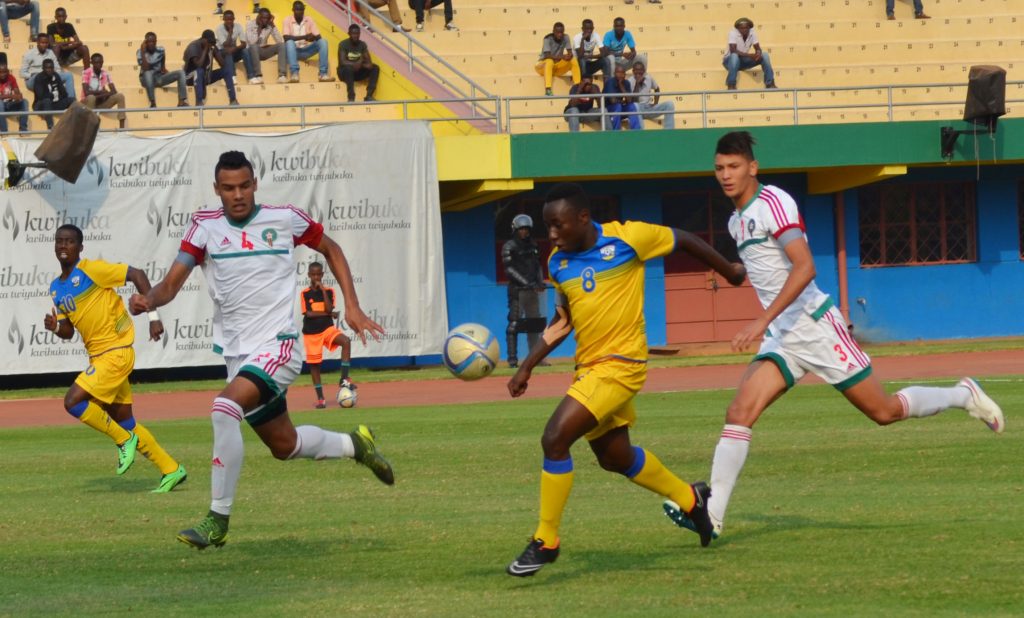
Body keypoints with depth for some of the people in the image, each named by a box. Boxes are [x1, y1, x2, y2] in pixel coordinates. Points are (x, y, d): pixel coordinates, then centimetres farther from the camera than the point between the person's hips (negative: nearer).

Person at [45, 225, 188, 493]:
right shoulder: (56, 288, 12)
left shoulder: (92, 270, -12)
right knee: (123, 420, 12)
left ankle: (124, 440, 0)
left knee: (73, 402, -17)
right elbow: (68, 330, 18)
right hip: (98, 356, 9)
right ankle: (171, 470, 20)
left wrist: (153, 314, -19)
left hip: (116, 352, -9)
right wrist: (55, 328, -6)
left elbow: (137, 275, -14)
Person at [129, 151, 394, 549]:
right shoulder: (205, 226, 1)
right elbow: (172, 283, -5)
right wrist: (149, 299, -28)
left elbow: (331, 250, 14)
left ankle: (218, 521, -23)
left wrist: (352, 307, 7)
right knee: (284, 445, 16)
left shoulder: (284, 219, -3)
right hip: (236, 352, 5)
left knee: (224, 408, -29)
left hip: (278, 346, -5)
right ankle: (354, 445, 46)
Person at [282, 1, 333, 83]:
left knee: (323, 41, -20)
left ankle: (323, 74, -29)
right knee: (289, 42, -36)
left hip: (306, 50, 3)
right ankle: (294, 74, -45)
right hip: (294, 51, -3)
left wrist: (313, 37, -27)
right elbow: (286, 38, -19)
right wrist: (304, 37, -28)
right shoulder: (288, 20, -5)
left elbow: (318, 37, -2)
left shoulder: (309, 19, 4)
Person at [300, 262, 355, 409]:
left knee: (346, 341, -27)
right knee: (314, 364, 1)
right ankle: (320, 398, 12)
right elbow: (309, 313, -12)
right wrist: (329, 314, -9)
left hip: (327, 328, 1)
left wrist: (323, 290, -14)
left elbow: (329, 309, -12)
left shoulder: (329, 291, 3)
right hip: (311, 333, -1)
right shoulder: (305, 294, -2)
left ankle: (344, 379, -25)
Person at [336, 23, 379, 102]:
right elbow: (342, 62, -22)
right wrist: (355, 64, -37)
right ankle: (351, 98, -41)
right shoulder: (343, 44, -11)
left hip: (358, 72, 5)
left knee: (375, 68, -14)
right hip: (344, 72, -5)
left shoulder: (362, 44, 4)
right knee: (349, 68, -39)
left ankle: (369, 96, -23)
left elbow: (368, 61, -1)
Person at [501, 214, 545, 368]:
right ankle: (512, 359, -8)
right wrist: (527, 283, -20)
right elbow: (509, 270, -13)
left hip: (532, 289, 7)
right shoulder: (509, 247, -5)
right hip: (517, 290, -7)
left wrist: (540, 282, 2)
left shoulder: (533, 245, 15)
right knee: (514, 324, -8)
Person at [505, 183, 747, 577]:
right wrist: (527, 367, 9)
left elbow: (683, 240, 3)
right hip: (588, 367, 8)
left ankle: (546, 541, -11)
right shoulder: (558, 263, 6)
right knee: (614, 457, 21)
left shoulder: (625, 239, -13)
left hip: (620, 363, -8)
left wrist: (729, 271, 16)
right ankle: (690, 499, 45)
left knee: (555, 438, -20)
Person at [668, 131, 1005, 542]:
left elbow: (804, 267, -25)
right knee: (739, 413, -12)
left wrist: (763, 320, -31)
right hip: (780, 337, 7)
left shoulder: (773, 203, -14)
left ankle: (965, 396, 26)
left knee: (883, 411, 2)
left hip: (814, 325, -7)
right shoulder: (736, 222, 14)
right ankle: (713, 515, -18)